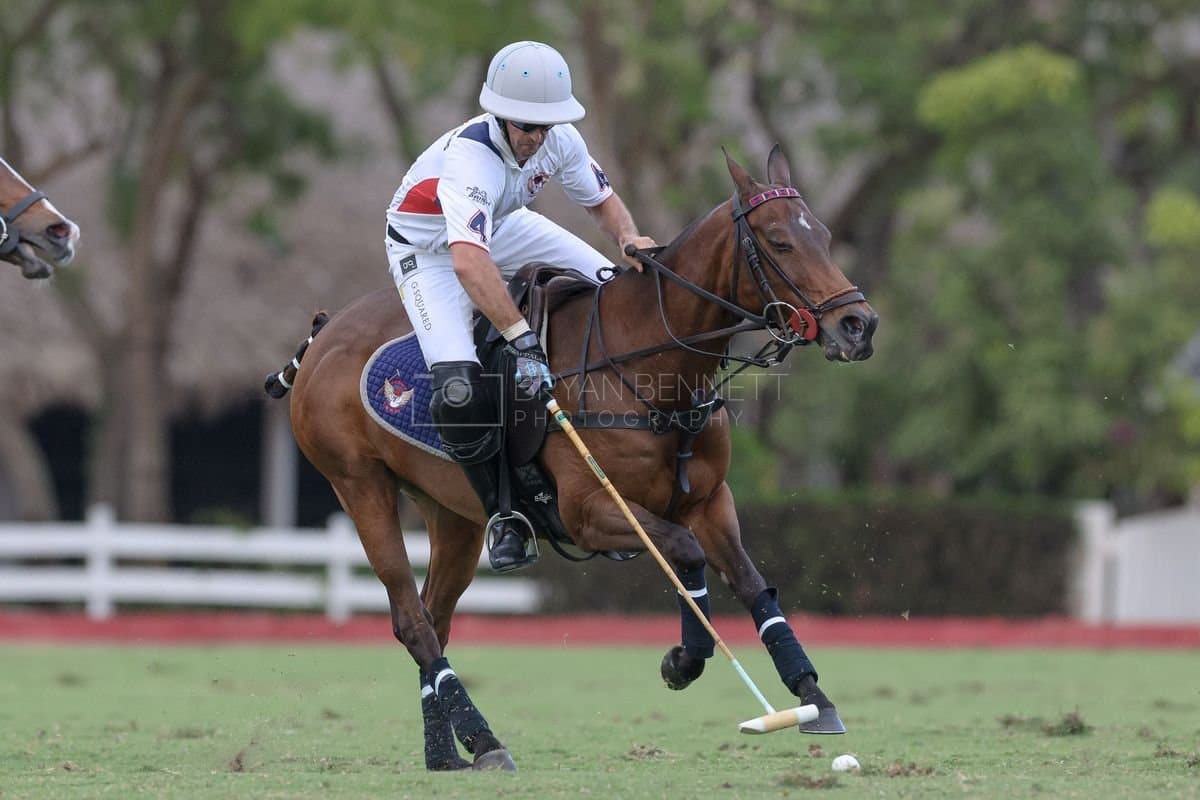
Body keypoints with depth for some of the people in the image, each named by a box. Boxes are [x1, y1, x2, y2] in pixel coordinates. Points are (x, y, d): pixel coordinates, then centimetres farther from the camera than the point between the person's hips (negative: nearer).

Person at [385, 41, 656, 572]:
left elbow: (602, 201, 0)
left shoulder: (560, 141, -19)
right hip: (428, 251, -7)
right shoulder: (469, 159, -41)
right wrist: (522, 341, -59)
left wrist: (628, 237, -24)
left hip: (501, 229, 7)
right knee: (461, 389, -25)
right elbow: (468, 262, -55)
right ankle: (504, 514, -4)